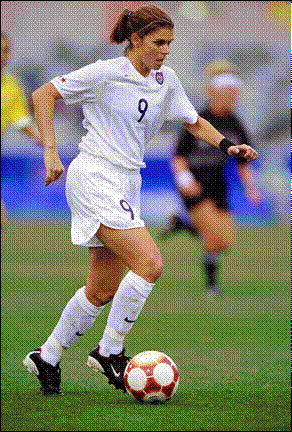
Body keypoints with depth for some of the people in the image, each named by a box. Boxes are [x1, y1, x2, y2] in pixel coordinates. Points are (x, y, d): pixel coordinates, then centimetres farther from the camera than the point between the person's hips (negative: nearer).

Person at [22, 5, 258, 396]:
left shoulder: (165, 78, 8)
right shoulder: (107, 74, -11)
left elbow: (194, 122, 20)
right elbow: (43, 94, -7)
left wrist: (227, 145, 2)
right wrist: (51, 152, -13)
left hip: (125, 185, 8)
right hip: (95, 177, -8)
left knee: (104, 289, 9)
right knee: (149, 264, -20)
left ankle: (47, 358, 23)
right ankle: (109, 351, -7)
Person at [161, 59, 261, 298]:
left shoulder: (236, 126, 4)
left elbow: (243, 163, 13)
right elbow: (179, 157, -9)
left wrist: (251, 187, 0)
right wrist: (184, 179, -26)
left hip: (217, 185, 6)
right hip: (194, 186, -6)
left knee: (227, 241, -3)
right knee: (215, 235, -21)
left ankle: (182, 223, 21)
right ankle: (211, 282, 1)